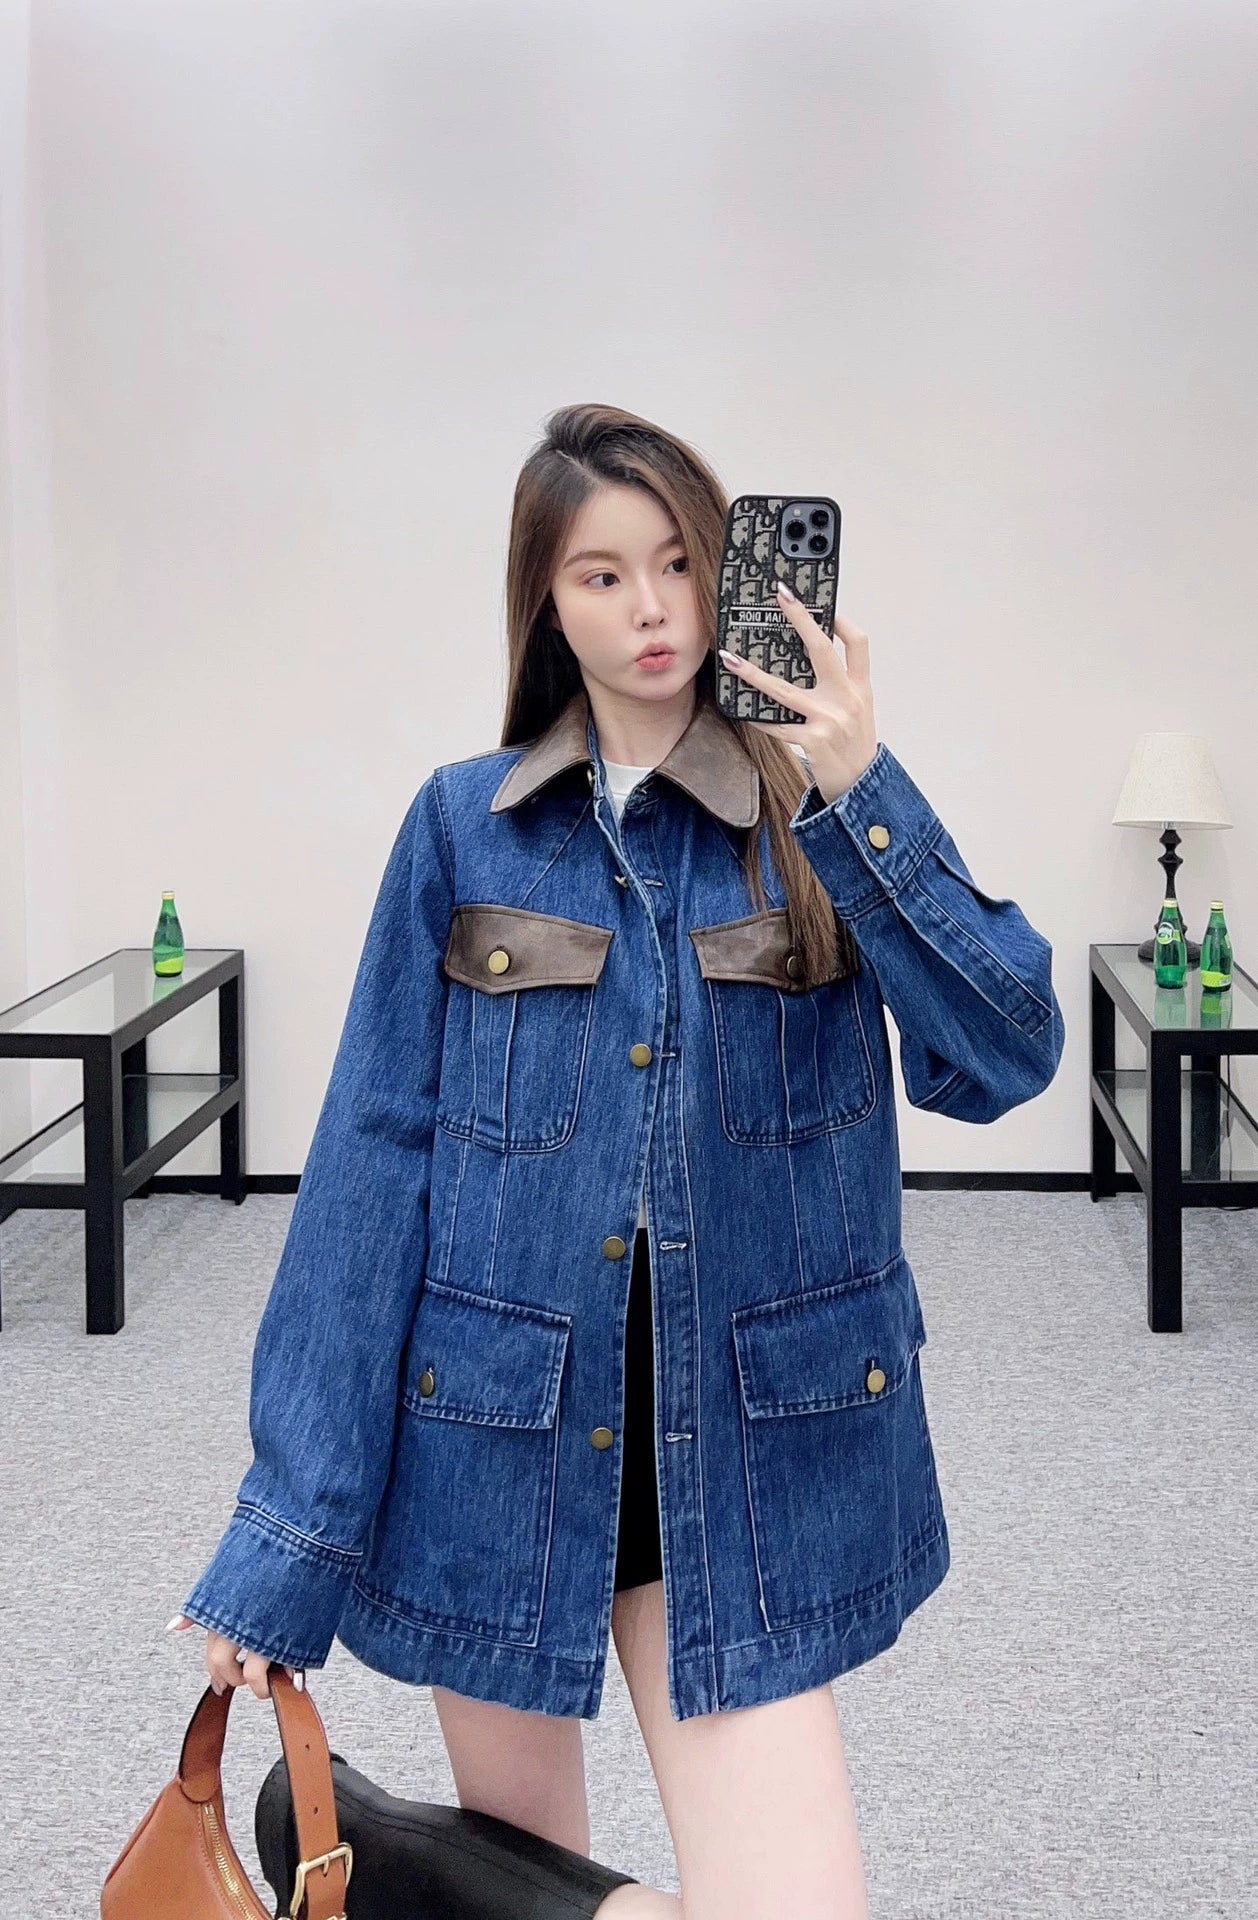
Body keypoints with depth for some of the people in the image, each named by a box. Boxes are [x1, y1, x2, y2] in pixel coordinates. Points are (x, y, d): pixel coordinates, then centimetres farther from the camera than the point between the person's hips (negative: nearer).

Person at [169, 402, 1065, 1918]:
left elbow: (1005, 1059, -11)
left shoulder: (822, 809, 0)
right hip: (497, 1441, 1)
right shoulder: (463, 827, 0)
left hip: (744, 1450, -1)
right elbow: (375, 1161, -2)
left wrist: (859, 794, -19)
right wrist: (291, 1536, -5)